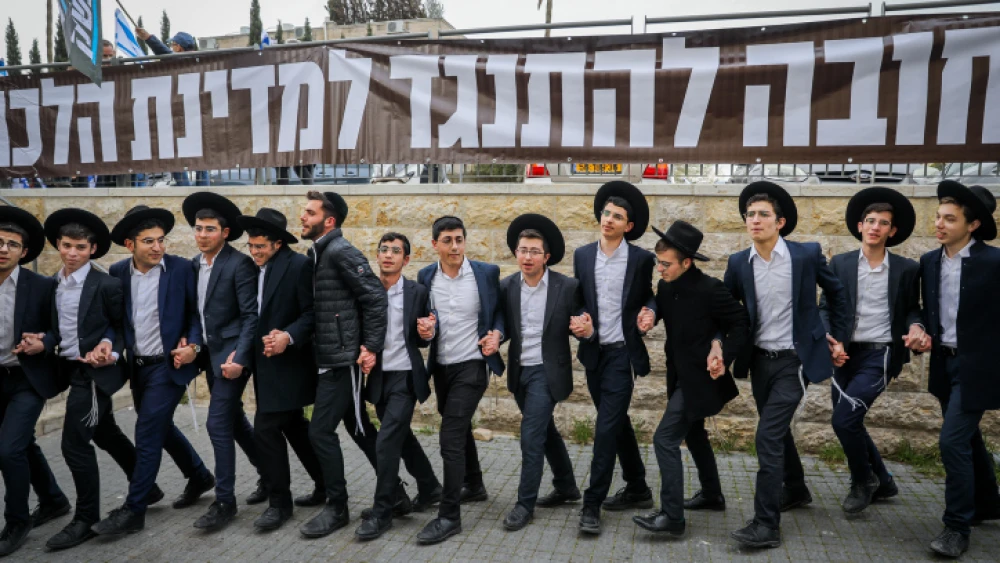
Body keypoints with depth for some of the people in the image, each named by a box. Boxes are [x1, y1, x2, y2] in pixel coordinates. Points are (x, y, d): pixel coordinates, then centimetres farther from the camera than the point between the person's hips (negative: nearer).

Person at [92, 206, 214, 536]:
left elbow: (198, 312, -5)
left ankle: (133, 510, 4)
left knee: (147, 433, -7)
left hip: (169, 363, -6)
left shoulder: (182, 269, -11)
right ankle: (199, 477, 38)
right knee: (160, 428, 18)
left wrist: (193, 345, -18)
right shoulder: (117, 272, 1)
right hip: (137, 366, 6)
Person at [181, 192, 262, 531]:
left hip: (231, 354, -8)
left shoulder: (239, 264, -14)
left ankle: (224, 502, 3)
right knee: (234, 419, 16)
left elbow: (251, 315, -17)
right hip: (210, 354, 8)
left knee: (218, 424, -9)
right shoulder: (193, 265, 9)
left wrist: (239, 358, -23)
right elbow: (196, 311, 16)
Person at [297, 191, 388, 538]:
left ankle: (337, 508, 11)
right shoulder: (318, 253, 12)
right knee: (359, 428, 16)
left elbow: (375, 296, -20)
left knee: (320, 431, -5)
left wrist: (371, 346, -19)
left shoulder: (340, 252, -15)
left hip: (343, 359, -9)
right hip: (329, 358, 9)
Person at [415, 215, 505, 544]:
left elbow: (500, 308, 3)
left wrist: (496, 333, -17)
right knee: (460, 430, 21)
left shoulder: (486, 272, -9)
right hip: (441, 365, 5)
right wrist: (425, 328, -17)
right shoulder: (426, 277, 0)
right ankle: (474, 486, 42)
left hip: (472, 364, -5)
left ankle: (449, 516, -3)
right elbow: (426, 320, 7)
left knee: (450, 436, -12)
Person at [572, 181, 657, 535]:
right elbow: (577, 300, 10)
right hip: (593, 351, 5)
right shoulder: (582, 255, 5)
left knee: (606, 427, -8)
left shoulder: (642, 259, -4)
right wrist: (577, 322, -10)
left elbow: (650, 297, 6)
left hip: (623, 352, -5)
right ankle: (637, 489, 32)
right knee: (617, 423, 16)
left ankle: (592, 504, -1)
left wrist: (648, 314, -16)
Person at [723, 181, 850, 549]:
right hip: (759, 360, 5)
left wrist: (839, 337, 7)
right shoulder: (738, 263, -2)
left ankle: (766, 524, -6)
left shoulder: (807, 254, -10)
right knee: (777, 431, 20)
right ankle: (795, 490, 44)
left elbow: (836, 292, 6)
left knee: (768, 436, -13)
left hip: (794, 360, -4)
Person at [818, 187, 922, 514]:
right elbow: (825, 308, 3)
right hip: (845, 353, 4)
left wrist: (915, 326, -14)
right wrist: (829, 340, -14)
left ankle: (863, 481, 14)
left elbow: (912, 308, 9)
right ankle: (882, 481, 37)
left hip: (880, 355, -3)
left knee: (843, 420, -14)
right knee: (849, 423, 13)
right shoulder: (840, 263, 4)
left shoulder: (906, 269, 1)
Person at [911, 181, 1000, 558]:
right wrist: (925, 336, -3)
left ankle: (957, 526, 4)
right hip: (944, 363, 7)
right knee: (967, 439, 20)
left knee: (953, 441, -10)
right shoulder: (929, 261, 3)